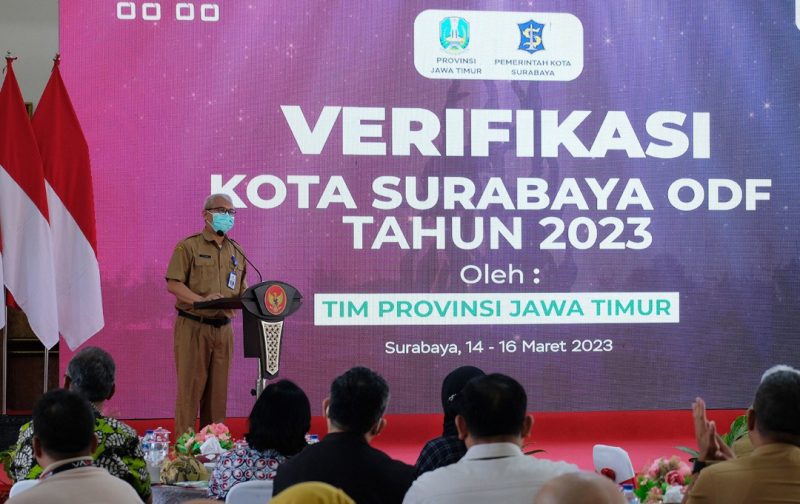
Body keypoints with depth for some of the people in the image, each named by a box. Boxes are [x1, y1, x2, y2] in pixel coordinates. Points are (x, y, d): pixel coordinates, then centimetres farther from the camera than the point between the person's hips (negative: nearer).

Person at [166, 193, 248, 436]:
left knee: (218, 390, 7)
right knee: (190, 388, -4)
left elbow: (241, 292, 19)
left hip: (223, 329, 5)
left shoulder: (236, 253, 16)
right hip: (193, 327, -5)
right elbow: (173, 284, -10)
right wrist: (201, 300, -24)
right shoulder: (189, 247, -2)